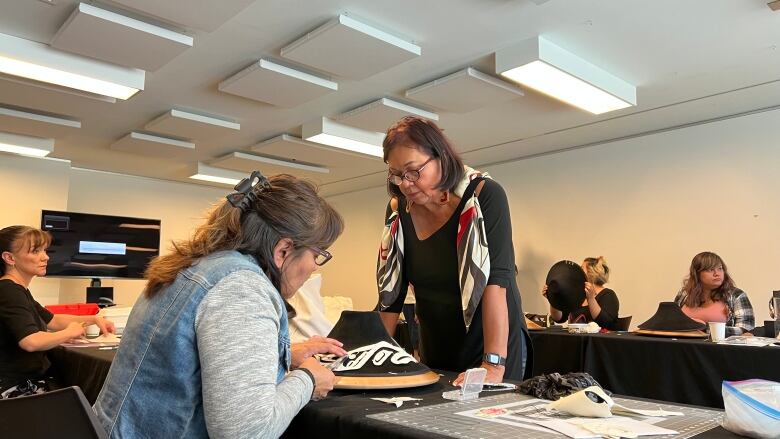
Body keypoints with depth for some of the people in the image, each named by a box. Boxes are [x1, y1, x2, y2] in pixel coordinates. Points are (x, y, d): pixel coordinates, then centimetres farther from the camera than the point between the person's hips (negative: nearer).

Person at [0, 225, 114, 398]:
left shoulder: (17, 290, 14)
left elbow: (52, 320, 25)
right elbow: (31, 342, -35)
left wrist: (94, 319, 12)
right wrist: (69, 332, -16)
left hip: (31, 380, 10)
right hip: (16, 388, -10)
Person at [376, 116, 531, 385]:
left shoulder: (485, 196, -18)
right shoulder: (399, 210, -4)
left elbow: (496, 280, -26)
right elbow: (391, 291, -1)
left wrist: (494, 364, -32)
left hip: (495, 346, -4)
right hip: (435, 352, 5)